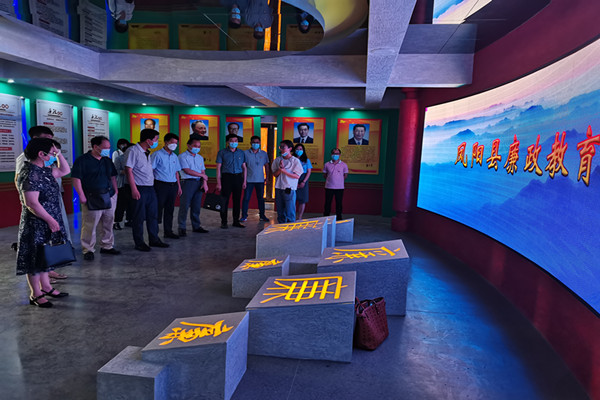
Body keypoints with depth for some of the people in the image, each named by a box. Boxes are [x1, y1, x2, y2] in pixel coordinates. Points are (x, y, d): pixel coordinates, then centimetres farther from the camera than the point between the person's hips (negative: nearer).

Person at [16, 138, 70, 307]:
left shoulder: (44, 171, 7)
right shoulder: (30, 174, -21)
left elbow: (65, 170, 20)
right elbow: (31, 203, -26)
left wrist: (58, 153, 6)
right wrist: (50, 220, -21)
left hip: (47, 224, 10)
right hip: (36, 225, -10)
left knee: (44, 256, 18)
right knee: (35, 258, 3)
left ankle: (46, 287, 31)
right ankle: (36, 294, 14)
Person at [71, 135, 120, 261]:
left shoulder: (107, 160, 15)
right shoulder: (82, 160, -6)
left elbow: (113, 177, 22)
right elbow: (76, 179, -9)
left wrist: (115, 191, 13)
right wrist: (82, 196, -14)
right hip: (92, 199, -6)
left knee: (108, 224, 12)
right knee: (89, 226, -3)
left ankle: (107, 246, 25)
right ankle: (88, 250, 9)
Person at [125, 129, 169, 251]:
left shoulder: (146, 153, 15)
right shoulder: (133, 151, -11)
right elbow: (128, 170, -15)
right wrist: (134, 189, -19)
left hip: (150, 188, 8)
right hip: (140, 189, -8)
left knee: (153, 215, 13)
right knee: (139, 217, 1)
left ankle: (154, 240, 24)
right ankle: (139, 243, 12)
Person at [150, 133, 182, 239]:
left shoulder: (174, 156, 16)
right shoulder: (157, 154, -5)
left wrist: (179, 186, 18)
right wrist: (151, 186, -16)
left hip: (173, 186, 6)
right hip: (161, 185, -6)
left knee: (170, 209, 11)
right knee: (158, 209, -3)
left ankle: (168, 231, 20)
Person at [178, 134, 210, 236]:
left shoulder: (200, 157, 17)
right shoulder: (183, 156, -4)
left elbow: (203, 171, 14)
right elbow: (187, 170, -13)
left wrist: (205, 183, -2)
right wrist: (202, 175, -6)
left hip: (199, 183, 6)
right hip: (188, 182, -6)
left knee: (196, 206, 10)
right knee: (184, 206, -5)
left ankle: (196, 226, 18)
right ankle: (181, 228, 2)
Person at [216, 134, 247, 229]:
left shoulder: (241, 153, 11)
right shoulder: (222, 152, 1)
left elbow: (244, 167, 14)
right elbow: (218, 167, -1)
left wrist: (244, 181, 7)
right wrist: (218, 182, -8)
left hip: (238, 177, 3)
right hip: (226, 177, -3)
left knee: (237, 200, 7)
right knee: (224, 200, -2)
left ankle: (236, 221, 17)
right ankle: (224, 222, 7)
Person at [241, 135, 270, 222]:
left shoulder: (264, 154, 6)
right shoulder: (246, 153, -1)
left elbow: (266, 166, 13)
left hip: (260, 180, 2)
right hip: (249, 180, -2)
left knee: (261, 198, 9)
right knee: (246, 198, -1)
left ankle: (262, 215, 19)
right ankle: (244, 216, 7)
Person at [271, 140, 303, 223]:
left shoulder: (295, 161, -4)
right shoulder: (277, 160, 10)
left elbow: (297, 176, -9)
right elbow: (275, 174, 9)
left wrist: (284, 170, -14)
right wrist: (280, 168, -11)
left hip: (289, 189, -5)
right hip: (279, 188, 5)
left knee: (290, 212, -4)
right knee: (280, 212, 11)